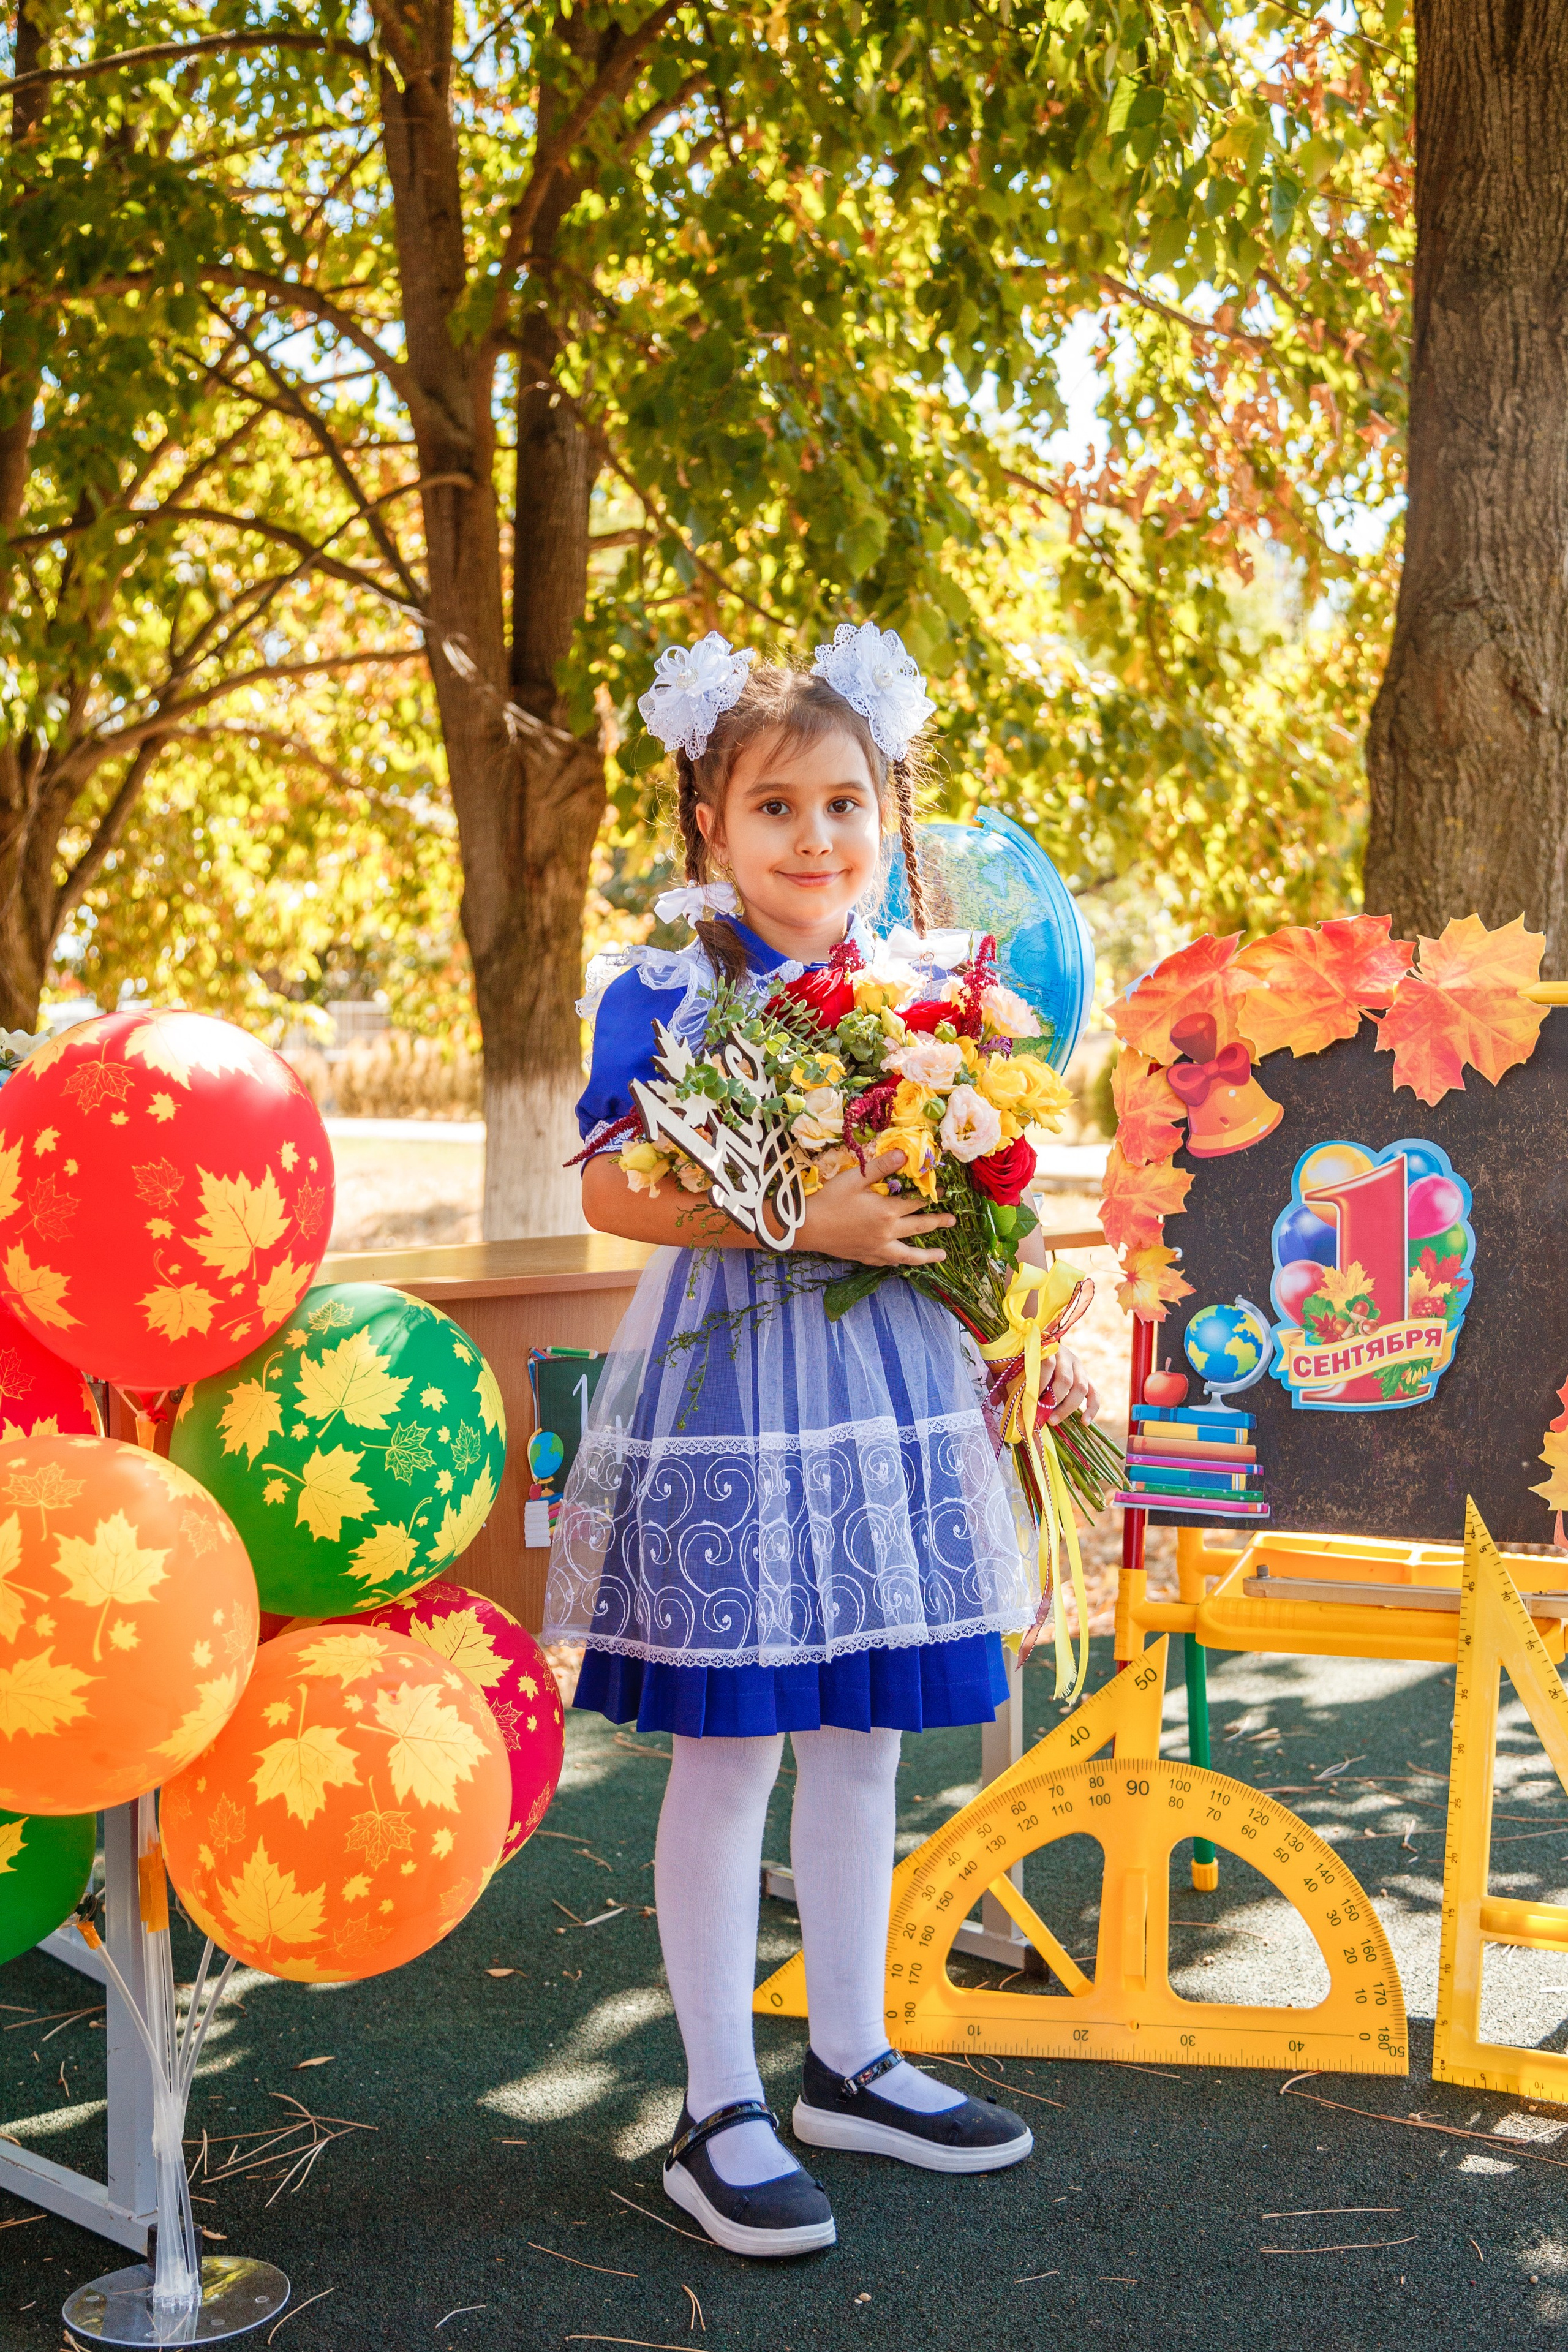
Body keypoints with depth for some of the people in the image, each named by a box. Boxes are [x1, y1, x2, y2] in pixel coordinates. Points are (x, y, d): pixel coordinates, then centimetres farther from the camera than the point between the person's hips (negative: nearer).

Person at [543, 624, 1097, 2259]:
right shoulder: (666, 993, -7)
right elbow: (612, 1188, -17)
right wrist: (803, 1222, -24)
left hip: (894, 1388, 6)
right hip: (730, 1384, -5)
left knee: (859, 1741, 14)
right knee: (728, 1750, 1)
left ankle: (851, 2065, 30)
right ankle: (718, 2115, 14)